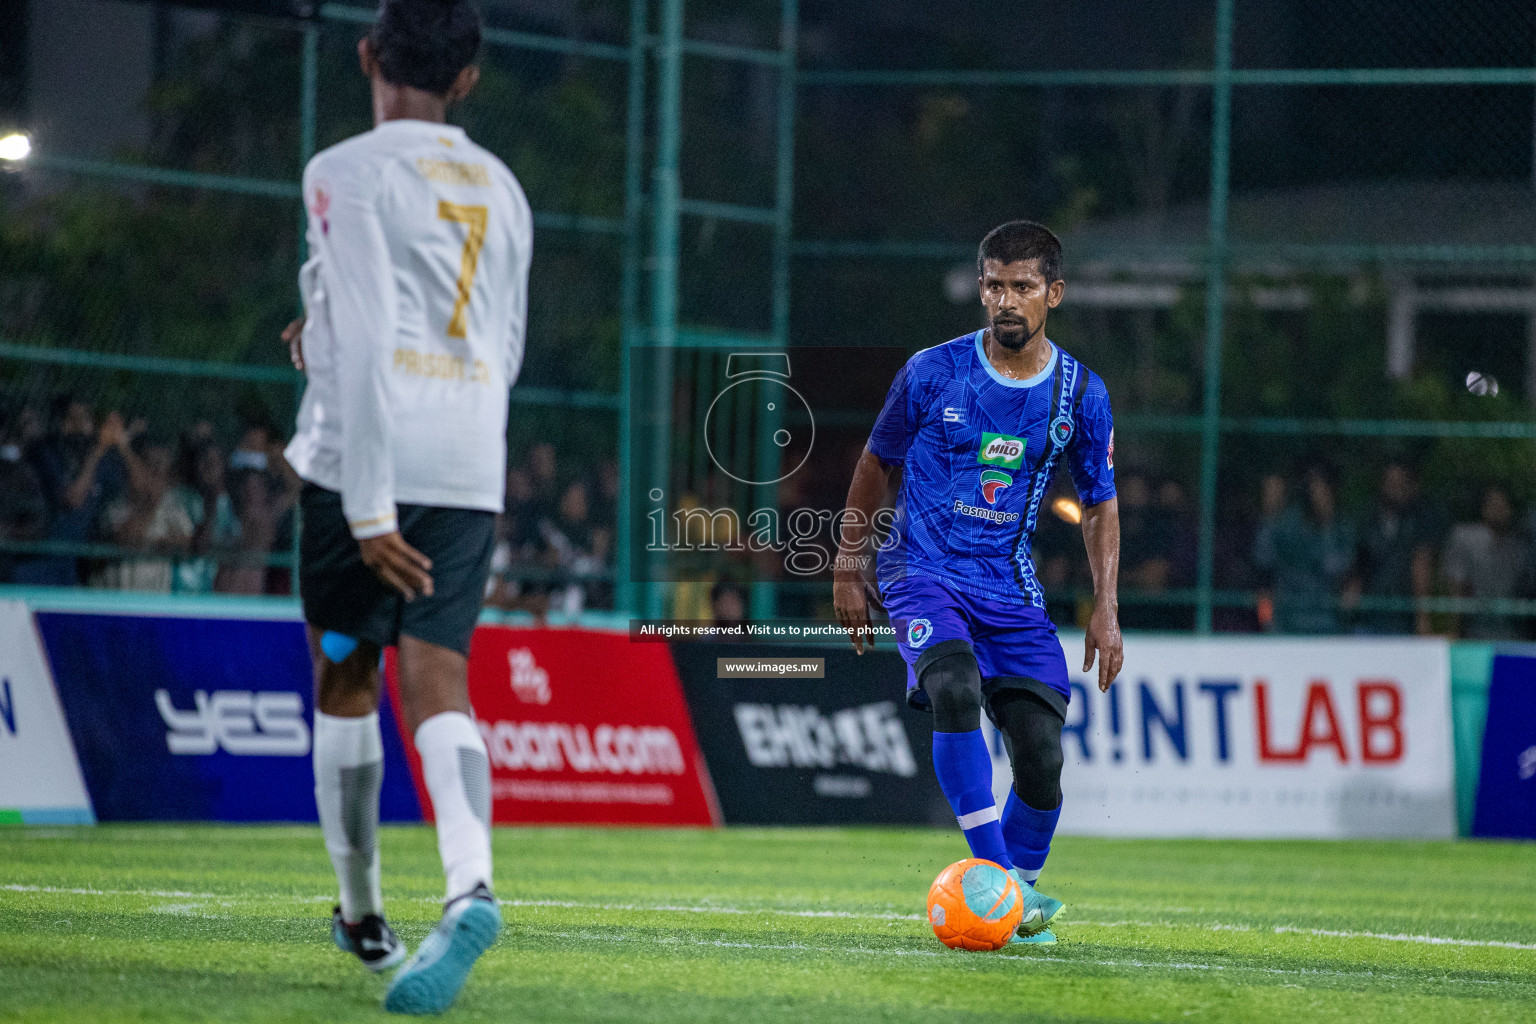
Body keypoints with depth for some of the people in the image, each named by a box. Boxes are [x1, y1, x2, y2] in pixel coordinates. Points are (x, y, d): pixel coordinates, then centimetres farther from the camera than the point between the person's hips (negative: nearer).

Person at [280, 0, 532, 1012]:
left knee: (346, 680, 12)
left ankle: (362, 915, 19)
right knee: (438, 682, -5)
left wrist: (369, 507, -16)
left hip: (366, 460, -4)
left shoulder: (349, 172, -5)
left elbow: (363, 341, -14)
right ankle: (471, 881, -31)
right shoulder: (502, 190, 15)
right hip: (475, 468, 4)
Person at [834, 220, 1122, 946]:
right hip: (922, 569, -2)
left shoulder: (1080, 394, 1)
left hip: (1010, 586, 3)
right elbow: (876, 463, 10)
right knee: (955, 688, -32)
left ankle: (1019, 894, 16)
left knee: (1041, 754, -9)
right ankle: (997, 877, -32)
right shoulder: (933, 374, -4)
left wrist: (1105, 608, 3)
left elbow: (1100, 504, 12)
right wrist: (847, 570, 10)